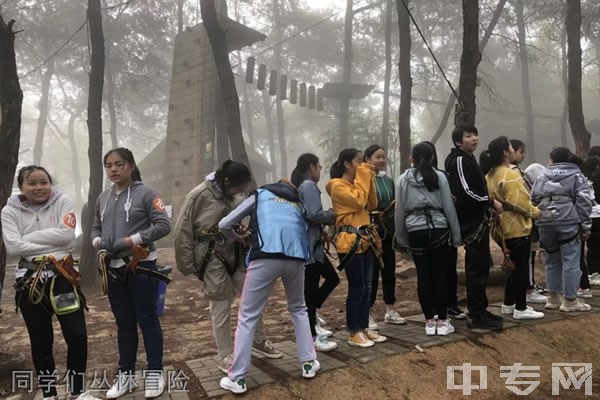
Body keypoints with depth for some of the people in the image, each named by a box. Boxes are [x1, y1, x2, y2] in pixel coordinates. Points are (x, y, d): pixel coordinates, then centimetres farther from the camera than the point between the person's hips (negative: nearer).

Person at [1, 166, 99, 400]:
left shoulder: (62, 202, 0)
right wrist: (51, 246, -14)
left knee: (77, 335, 0)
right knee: (41, 341, 11)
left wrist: (30, 237, -11)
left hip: (62, 275, 0)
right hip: (30, 280, 1)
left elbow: (67, 234, -14)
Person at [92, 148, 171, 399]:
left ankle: (154, 372, 17)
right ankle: (126, 374, 25)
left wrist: (132, 240, -19)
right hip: (113, 268, 5)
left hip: (141, 266, -5)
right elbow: (96, 227, 18)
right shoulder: (103, 198, 10)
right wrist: (99, 245, -3)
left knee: (147, 319, 3)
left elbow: (163, 225, -13)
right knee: (124, 323, 14)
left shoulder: (145, 194, -8)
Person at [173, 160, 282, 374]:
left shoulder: (233, 196, -1)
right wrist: (187, 264, -6)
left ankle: (259, 341, 32)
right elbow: (182, 231, -11)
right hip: (212, 257, -6)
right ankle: (225, 356, 19)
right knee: (221, 306, 2)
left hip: (236, 252, 6)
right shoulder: (199, 196, -17)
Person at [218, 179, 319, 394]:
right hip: (296, 257, 3)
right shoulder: (298, 203, 35)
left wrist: (237, 238, 44)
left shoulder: (260, 194, 26)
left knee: (247, 317, 6)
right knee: (298, 309, 26)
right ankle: (309, 363, 27)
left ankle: (237, 378, 8)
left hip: (266, 256, -3)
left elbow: (224, 225, 22)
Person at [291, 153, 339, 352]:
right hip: (309, 244, -10)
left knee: (332, 278, 18)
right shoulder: (309, 185, -13)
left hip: (311, 243, 10)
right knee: (311, 289, -2)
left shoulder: (300, 186, 16)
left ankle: (309, 320, 23)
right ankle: (312, 337, 7)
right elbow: (315, 214, -24)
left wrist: (326, 219, 9)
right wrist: (331, 215, -6)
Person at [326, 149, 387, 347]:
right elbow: (358, 201, -21)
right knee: (357, 288, -5)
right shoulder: (337, 186, -9)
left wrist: (370, 180, 7)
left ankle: (364, 328, 22)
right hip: (350, 241, -9)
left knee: (367, 286, 11)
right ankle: (353, 333, 6)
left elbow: (372, 205, 14)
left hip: (366, 239, 9)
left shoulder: (356, 182, 18)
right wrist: (362, 178, -10)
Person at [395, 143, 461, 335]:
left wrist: (401, 238, 15)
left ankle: (429, 321, 13)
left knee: (423, 276, 6)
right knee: (440, 275, 5)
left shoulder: (403, 180, 3)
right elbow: (449, 207, 2)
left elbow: (400, 211, 6)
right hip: (438, 230, -1)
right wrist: (456, 235, 8)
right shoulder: (439, 176, 0)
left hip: (415, 232, 1)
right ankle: (442, 321, 12)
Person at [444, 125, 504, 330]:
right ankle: (476, 316, 1)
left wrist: (488, 203, 11)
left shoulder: (467, 159, 18)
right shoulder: (460, 160, -14)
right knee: (477, 268, -6)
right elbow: (465, 193, -24)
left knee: (479, 266, 14)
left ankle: (479, 311, 23)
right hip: (472, 222, -10)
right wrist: (491, 202, -15)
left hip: (476, 220, 11)